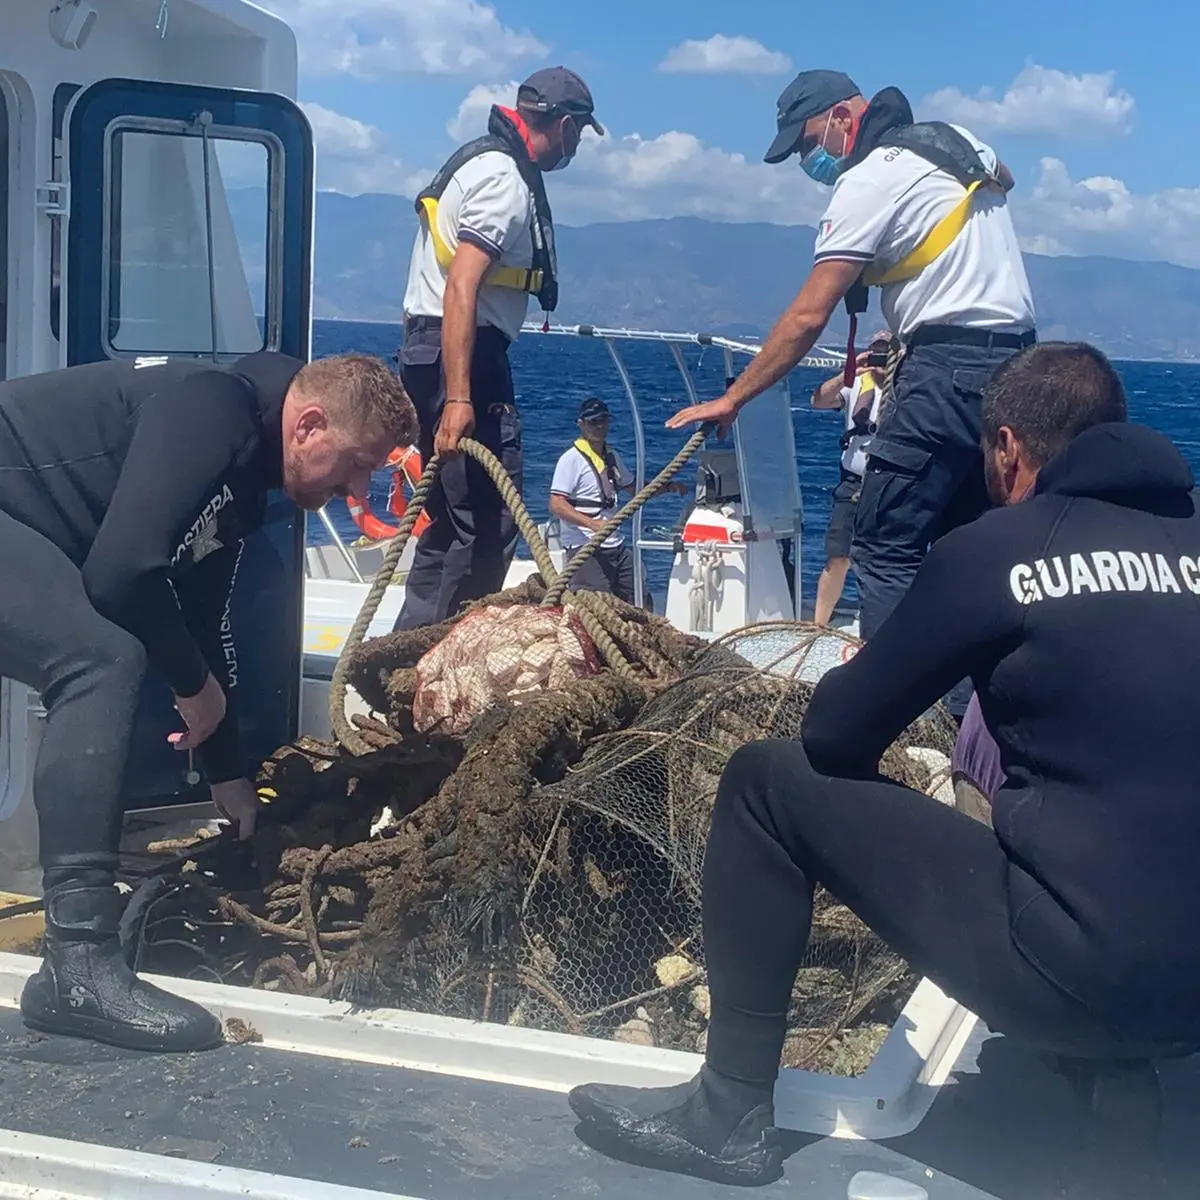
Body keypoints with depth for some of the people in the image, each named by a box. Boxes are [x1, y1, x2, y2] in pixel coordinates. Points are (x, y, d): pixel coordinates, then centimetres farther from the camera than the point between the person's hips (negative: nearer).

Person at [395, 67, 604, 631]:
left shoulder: (484, 160, 20)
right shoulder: (506, 179, -12)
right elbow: (461, 288, -23)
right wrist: (459, 398, -30)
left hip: (426, 353, 11)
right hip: (464, 358, -11)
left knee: (455, 520, 16)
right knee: (490, 527, -10)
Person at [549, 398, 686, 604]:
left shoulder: (612, 457, 17)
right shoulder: (571, 459, -8)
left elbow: (634, 489, 28)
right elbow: (556, 506, -15)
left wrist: (669, 487, 11)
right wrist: (593, 524, -27)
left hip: (616, 546, 8)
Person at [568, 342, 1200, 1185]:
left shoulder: (998, 547, -5)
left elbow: (836, 736, 1)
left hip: (1085, 974, -6)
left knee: (768, 783, 7)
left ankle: (731, 1114, 12)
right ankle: (1106, 1069, 18)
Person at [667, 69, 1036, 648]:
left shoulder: (867, 181, -9)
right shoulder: (958, 138, 15)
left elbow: (808, 315, -13)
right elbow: (1004, 179, 41)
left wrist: (732, 398, -9)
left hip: (949, 369, -9)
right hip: (1017, 363, 9)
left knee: (885, 545, -8)